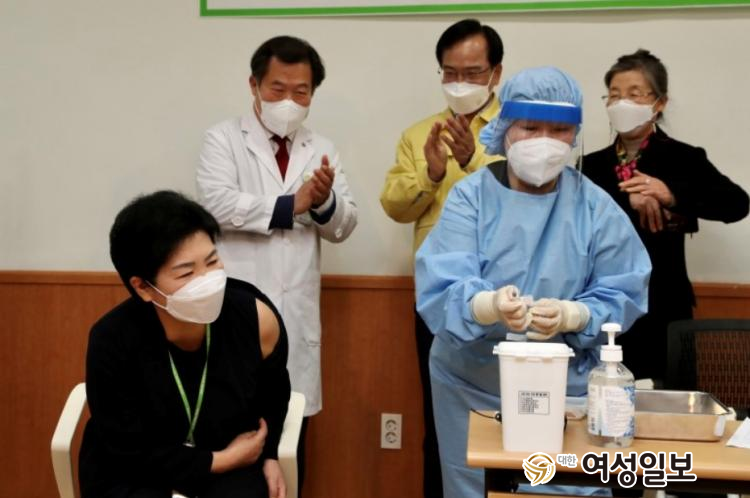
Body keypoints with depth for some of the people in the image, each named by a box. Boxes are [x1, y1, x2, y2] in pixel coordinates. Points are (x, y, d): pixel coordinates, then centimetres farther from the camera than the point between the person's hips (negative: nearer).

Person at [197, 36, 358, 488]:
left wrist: (324, 201, -14)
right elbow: (217, 203, -14)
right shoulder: (225, 139, 2)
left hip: (296, 311, 4)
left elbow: (344, 226, 7)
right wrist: (292, 204, -12)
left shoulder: (322, 149, 13)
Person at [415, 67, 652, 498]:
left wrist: (570, 316, -27)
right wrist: (490, 306, -39)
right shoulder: (470, 197, -7)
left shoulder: (596, 207, -3)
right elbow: (441, 290, -18)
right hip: (471, 385, -1)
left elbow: (624, 296, -7)